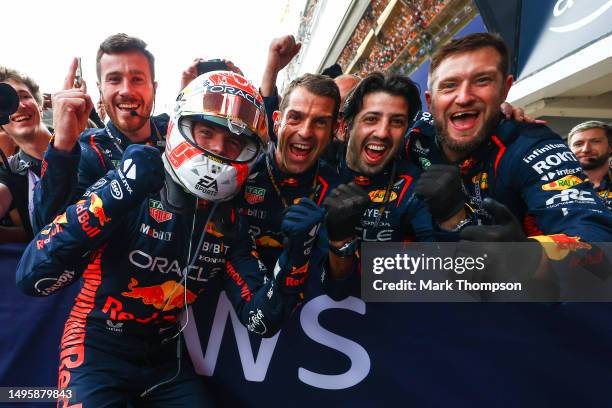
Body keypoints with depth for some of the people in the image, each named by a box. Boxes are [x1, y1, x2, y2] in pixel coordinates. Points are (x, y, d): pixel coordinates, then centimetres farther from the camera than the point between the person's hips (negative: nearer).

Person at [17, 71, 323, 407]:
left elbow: (261, 321, -6)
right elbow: (32, 279, -23)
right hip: (98, 349, -4)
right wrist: (113, 198, -34)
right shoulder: (131, 189, -16)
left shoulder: (229, 225, -3)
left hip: (165, 360, 4)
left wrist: (296, 252, -21)